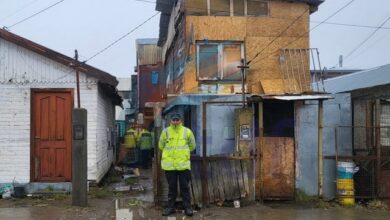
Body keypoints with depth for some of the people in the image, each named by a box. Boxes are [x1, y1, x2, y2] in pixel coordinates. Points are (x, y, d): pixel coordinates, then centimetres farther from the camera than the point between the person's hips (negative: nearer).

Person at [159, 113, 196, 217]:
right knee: (171, 187, 10)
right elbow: (161, 145, 14)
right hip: (169, 164, 1)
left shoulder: (187, 131, 0)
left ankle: (187, 207, 14)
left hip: (183, 164, -1)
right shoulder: (165, 131, 1)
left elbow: (192, 146, 13)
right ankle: (171, 207, 20)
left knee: (185, 187, 5)